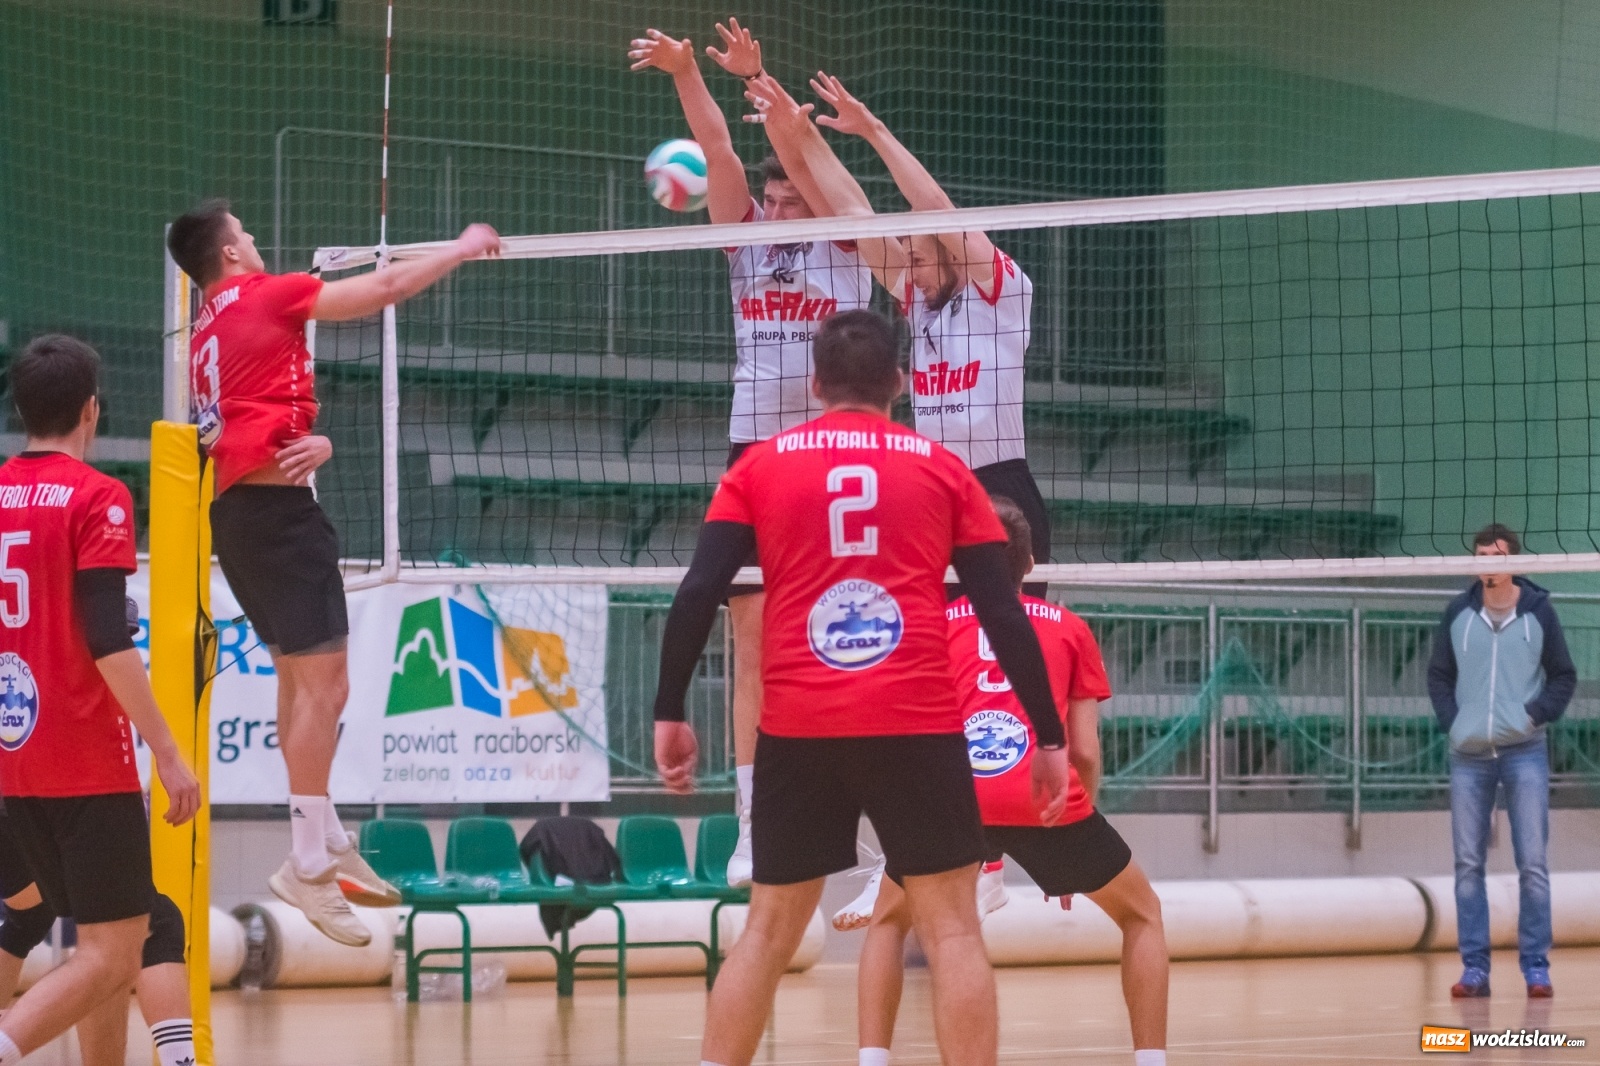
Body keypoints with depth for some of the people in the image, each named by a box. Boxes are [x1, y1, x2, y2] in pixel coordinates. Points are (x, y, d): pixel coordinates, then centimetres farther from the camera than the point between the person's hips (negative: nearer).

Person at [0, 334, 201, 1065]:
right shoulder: (97, 498, -8)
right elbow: (108, 642, -17)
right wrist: (168, 754, -14)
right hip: (89, 765, -7)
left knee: (111, 947, 16)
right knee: (108, 956, -8)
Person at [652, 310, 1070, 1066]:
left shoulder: (759, 469, 10)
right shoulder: (942, 470, 9)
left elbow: (698, 595, 1)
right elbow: (1004, 613, 6)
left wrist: (669, 713, 7)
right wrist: (1049, 735, 10)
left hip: (796, 727, 1)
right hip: (916, 725, -1)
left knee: (768, 931, 11)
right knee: (951, 928, 2)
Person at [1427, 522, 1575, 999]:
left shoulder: (1538, 611, 0)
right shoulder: (1458, 612, 5)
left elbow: (1564, 676, 6)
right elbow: (1439, 674, 12)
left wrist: (1537, 713, -8)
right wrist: (1450, 721, -1)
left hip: (1524, 753, -2)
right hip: (1468, 757, 2)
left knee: (1533, 864, -5)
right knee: (1467, 865, 2)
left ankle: (1536, 968, -1)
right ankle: (1474, 969, 7)